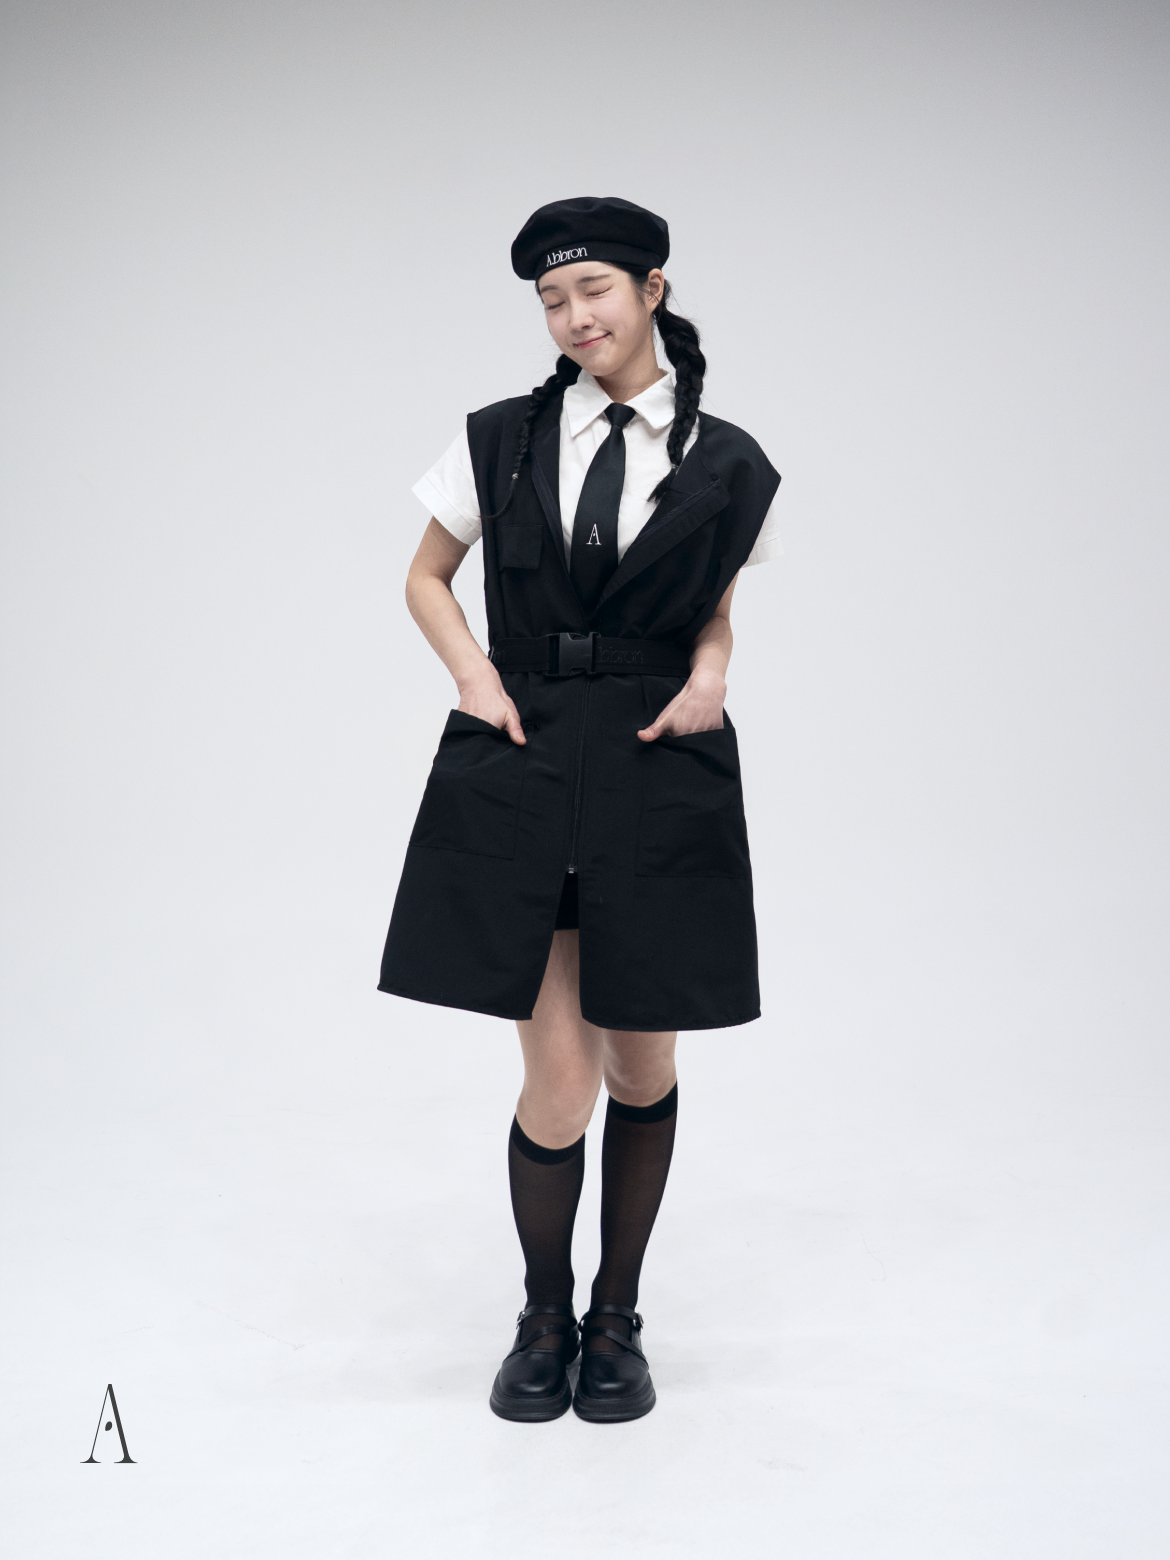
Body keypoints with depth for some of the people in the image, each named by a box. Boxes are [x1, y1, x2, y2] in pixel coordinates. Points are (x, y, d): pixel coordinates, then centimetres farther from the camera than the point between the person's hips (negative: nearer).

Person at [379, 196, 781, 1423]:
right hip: (519, 770, 0)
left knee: (643, 1068, 9)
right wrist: (472, 673, -2)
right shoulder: (502, 440, 4)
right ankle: (544, 1319, 26)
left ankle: (618, 1318, 32)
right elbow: (426, 578, 15)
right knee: (558, 1081, -2)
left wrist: (709, 677, -4)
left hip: (658, 775, 1)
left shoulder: (725, 466, 4)